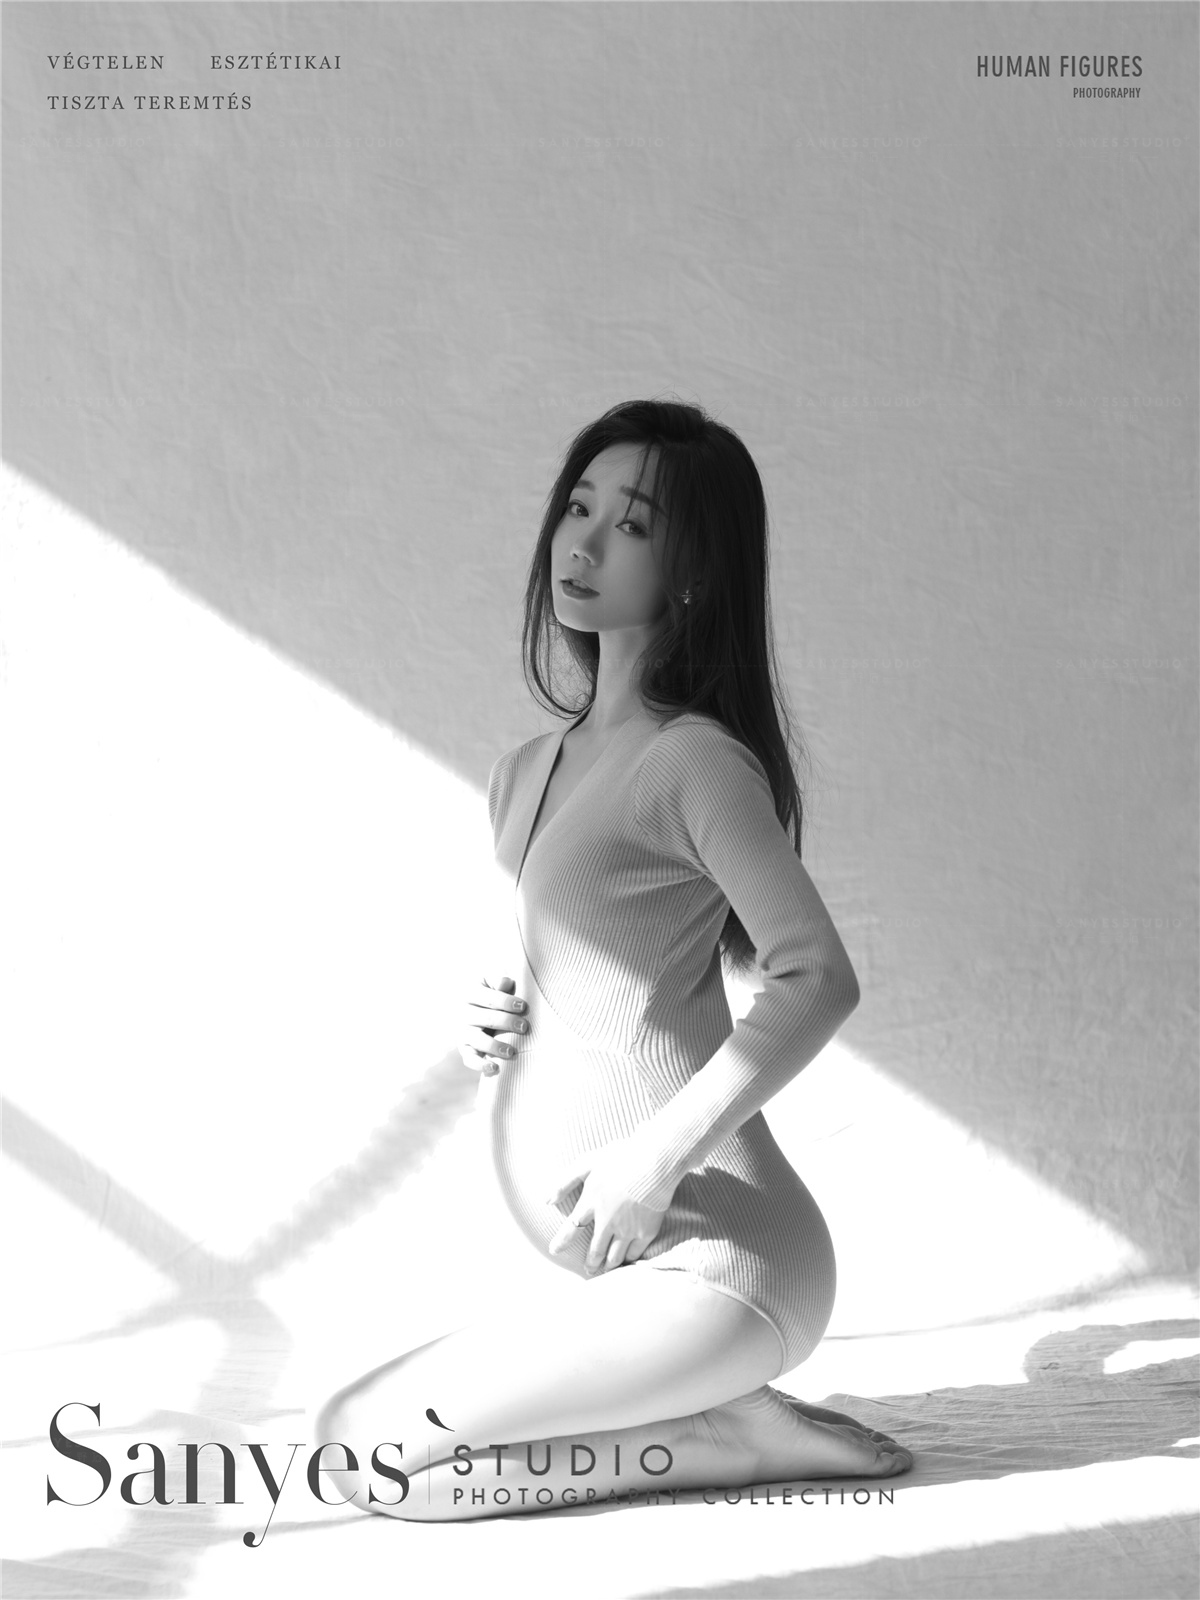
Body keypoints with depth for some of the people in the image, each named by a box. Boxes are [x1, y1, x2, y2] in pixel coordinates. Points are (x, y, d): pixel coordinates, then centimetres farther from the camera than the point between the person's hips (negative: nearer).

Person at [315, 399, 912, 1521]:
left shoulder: (695, 757, -13)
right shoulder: (527, 776, 13)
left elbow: (819, 978, -20)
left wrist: (659, 1153, -22)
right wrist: (499, 1028, 4)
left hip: (716, 1253, -9)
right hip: (626, 1258, 9)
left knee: (363, 1446, -9)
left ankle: (732, 1437, -1)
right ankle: (730, 1410, 9)